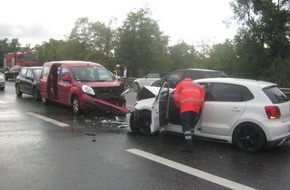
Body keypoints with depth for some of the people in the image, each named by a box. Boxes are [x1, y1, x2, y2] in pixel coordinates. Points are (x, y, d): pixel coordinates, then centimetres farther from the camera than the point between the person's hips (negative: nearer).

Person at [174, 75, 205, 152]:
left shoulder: (181, 83, 23)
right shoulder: (197, 85, 34)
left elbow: (176, 97, 11)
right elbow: (202, 98, 21)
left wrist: (179, 105, 26)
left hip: (186, 106, -4)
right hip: (196, 106, 4)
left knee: (186, 125, -6)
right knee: (191, 124, 15)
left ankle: (189, 145, -13)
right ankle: (188, 142, 19)